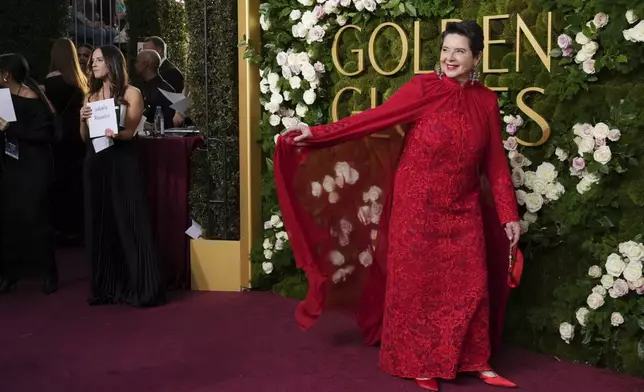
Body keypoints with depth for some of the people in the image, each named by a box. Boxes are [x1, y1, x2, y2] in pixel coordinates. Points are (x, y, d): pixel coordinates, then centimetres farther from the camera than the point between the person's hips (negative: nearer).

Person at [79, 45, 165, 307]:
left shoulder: (131, 94, 0)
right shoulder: (91, 96, 14)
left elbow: (129, 132, -9)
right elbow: (84, 138, 13)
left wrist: (114, 134, -30)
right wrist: (83, 120, -6)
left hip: (122, 164, -5)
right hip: (95, 163, 5)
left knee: (129, 223, -6)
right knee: (99, 224, 5)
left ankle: (140, 288, -2)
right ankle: (105, 288, 12)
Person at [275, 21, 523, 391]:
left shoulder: (486, 101, 3)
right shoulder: (423, 88, -7)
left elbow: (496, 163, 6)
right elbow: (372, 119, -11)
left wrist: (510, 215, 5)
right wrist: (318, 133, -16)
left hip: (463, 210, 3)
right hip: (418, 206, -3)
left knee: (471, 285, 6)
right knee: (418, 282, 4)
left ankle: (475, 361, 21)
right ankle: (419, 362, 18)